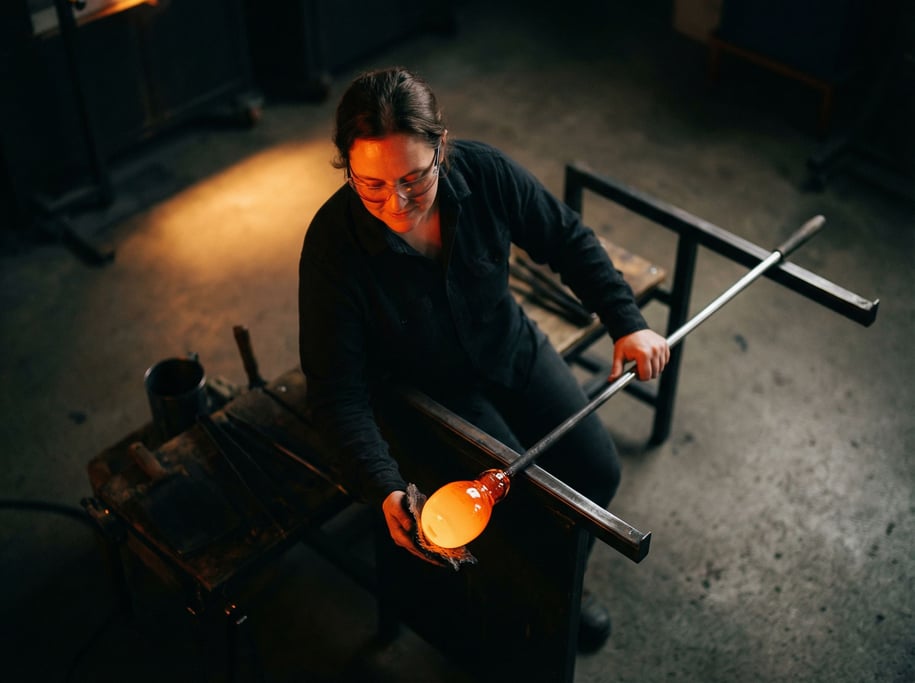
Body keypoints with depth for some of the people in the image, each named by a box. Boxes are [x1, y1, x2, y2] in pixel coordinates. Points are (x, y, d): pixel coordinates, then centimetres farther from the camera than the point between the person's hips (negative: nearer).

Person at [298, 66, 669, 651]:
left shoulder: (484, 172, -24)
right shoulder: (334, 244, -32)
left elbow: (568, 239, -6)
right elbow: (338, 389, -26)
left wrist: (627, 322, -12)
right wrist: (384, 489, -38)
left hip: (511, 348, 4)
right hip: (429, 385, -4)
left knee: (596, 472, 1)